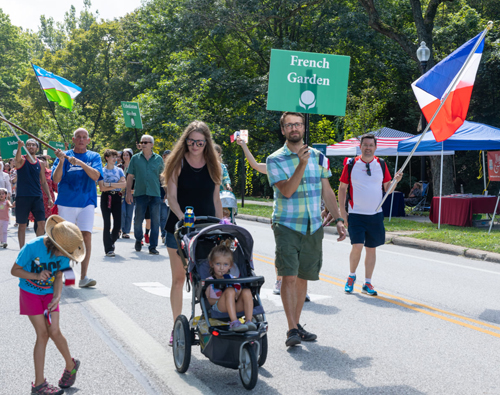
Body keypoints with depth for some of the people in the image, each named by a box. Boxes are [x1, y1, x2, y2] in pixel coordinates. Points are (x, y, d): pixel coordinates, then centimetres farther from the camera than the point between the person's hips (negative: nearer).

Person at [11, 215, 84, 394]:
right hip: (30, 293, -3)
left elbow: (58, 276, -4)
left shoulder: (63, 252, -15)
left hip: (49, 293, 3)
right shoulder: (32, 247, -27)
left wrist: (57, 297, -19)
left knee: (54, 331, -9)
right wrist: (37, 276, -30)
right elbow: (15, 270, -16)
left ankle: (70, 365, 18)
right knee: (42, 334, -8)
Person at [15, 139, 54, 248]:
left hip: (37, 197, 3)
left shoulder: (40, 164, 10)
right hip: (22, 197, -3)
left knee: (42, 224, -4)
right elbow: (17, 158, -27)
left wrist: (49, 197, 7)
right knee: (22, 225, 3)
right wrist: (19, 147, -48)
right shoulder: (21, 160, -1)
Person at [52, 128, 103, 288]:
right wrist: (61, 161, -17)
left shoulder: (94, 157, 7)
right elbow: (56, 179, -4)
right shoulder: (64, 156, 6)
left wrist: (80, 163, -23)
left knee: (86, 236, -12)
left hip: (86, 203, 0)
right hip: (66, 203, 1)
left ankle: (83, 277, -12)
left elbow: (96, 176, -11)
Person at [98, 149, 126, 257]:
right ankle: (108, 249, -3)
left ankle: (112, 241, 27)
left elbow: (124, 184, -3)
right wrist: (116, 185, -9)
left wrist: (110, 184, -11)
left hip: (117, 197, 3)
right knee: (107, 224, -6)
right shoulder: (102, 171, 3)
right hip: (106, 197, -3)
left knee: (118, 223, 0)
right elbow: (102, 188, -8)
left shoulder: (119, 170, 11)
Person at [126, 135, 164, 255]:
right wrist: (128, 193, 0)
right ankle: (138, 239, 29)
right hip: (140, 193, 0)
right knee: (138, 219, 3)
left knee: (155, 221, -1)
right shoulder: (135, 158, 7)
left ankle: (153, 246, 6)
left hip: (155, 194, 0)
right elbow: (130, 177, 7)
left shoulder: (158, 159, 8)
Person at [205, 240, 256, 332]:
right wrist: (223, 299, -14)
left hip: (235, 307, 4)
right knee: (230, 291, -31)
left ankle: (248, 321, -29)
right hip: (218, 307, -4)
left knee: (247, 291, -21)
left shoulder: (233, 279, 20)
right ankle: (234, 322, -41)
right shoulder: (209, 281, 10)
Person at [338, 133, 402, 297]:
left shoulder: (381, 165, 6)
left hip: (375, 214, 3)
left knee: (371, 249, 6)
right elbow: (342, 188, 4)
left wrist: (396, 181, -11)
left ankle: (367, 284, 17)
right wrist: (342, 211, -2)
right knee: (357, 247, -13)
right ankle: (352, 276, 13)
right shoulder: (351, 164, -1)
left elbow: (387, 189, 10)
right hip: (356, 214, -3)